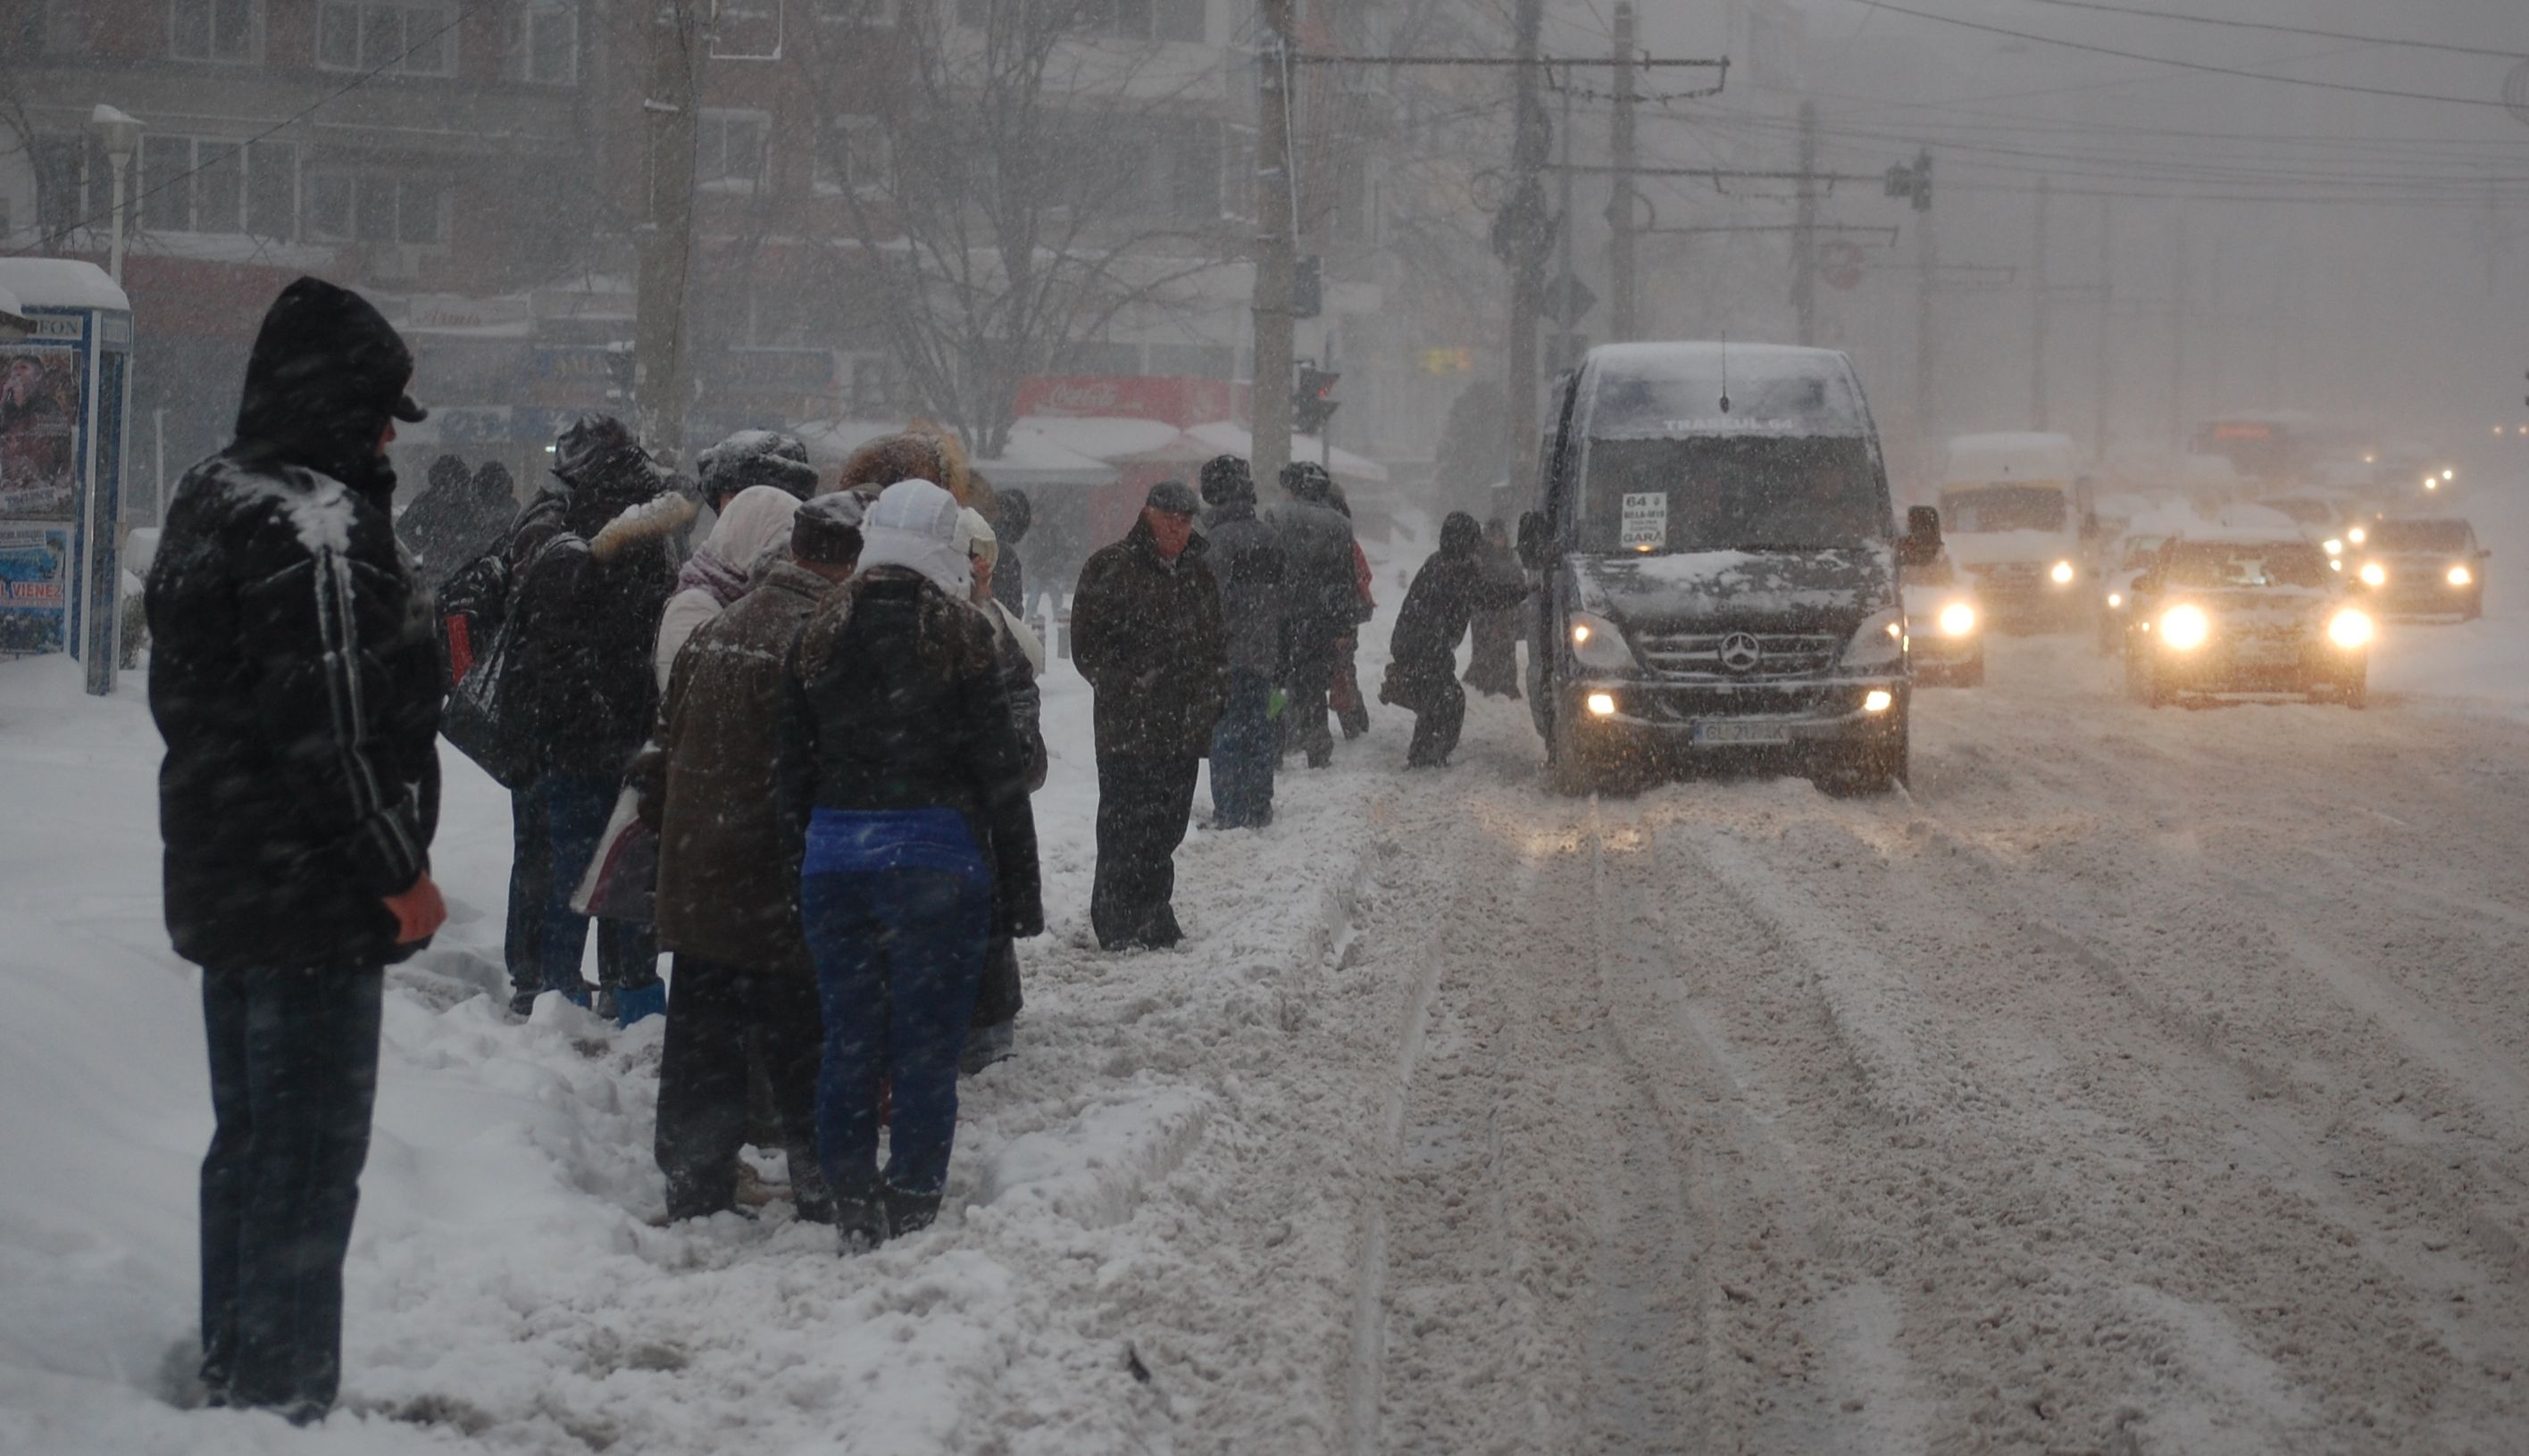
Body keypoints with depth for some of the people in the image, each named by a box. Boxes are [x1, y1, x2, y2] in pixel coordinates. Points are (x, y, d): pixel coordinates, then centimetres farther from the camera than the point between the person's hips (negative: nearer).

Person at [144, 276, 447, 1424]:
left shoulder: (213, 502, 12)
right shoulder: (319, 523, -19)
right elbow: (330, 721, -23)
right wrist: (400, 869, -16)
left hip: (223, 885, 10)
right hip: (314, 898, -10)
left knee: (250, 1141, 18)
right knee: (309, 1156, -4)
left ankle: (232, 1372, 27)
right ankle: (283, 1393, -1)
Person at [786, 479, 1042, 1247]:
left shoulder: (821, 633, 6)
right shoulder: (957, 632, -7)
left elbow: (794, 769, 9)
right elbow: (1001, 769, -6)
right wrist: (1019, 890, -2)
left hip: (833, 859, 4)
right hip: (934, 859, -4)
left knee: (848, 1040, 10)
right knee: (926, 1048, 2)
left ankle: (853, 1211, 12)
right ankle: (912, 1210, 3)